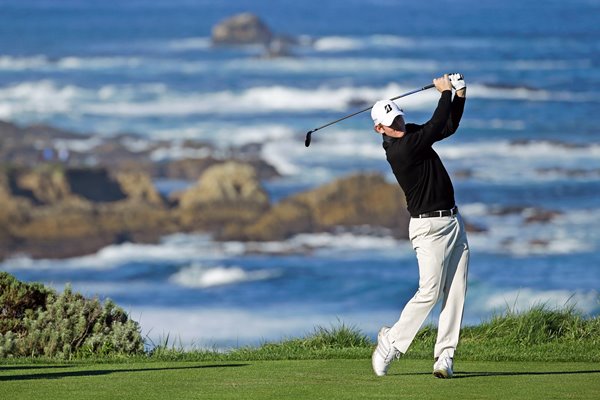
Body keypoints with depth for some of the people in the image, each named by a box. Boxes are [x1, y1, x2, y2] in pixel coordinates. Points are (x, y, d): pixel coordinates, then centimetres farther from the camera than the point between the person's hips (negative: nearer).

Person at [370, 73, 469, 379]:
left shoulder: (411, 133, 9)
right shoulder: (401, 149, -19)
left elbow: (449, 127, 18)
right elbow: (437, 125, -20)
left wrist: (460, 95, 3)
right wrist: (445, 93, -7)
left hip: (453, 221, 8)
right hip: (429, 226, -8)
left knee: (456, 293, 1)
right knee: (430, 293, -12)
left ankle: (445, 356, 1)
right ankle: (391, 343, 5)